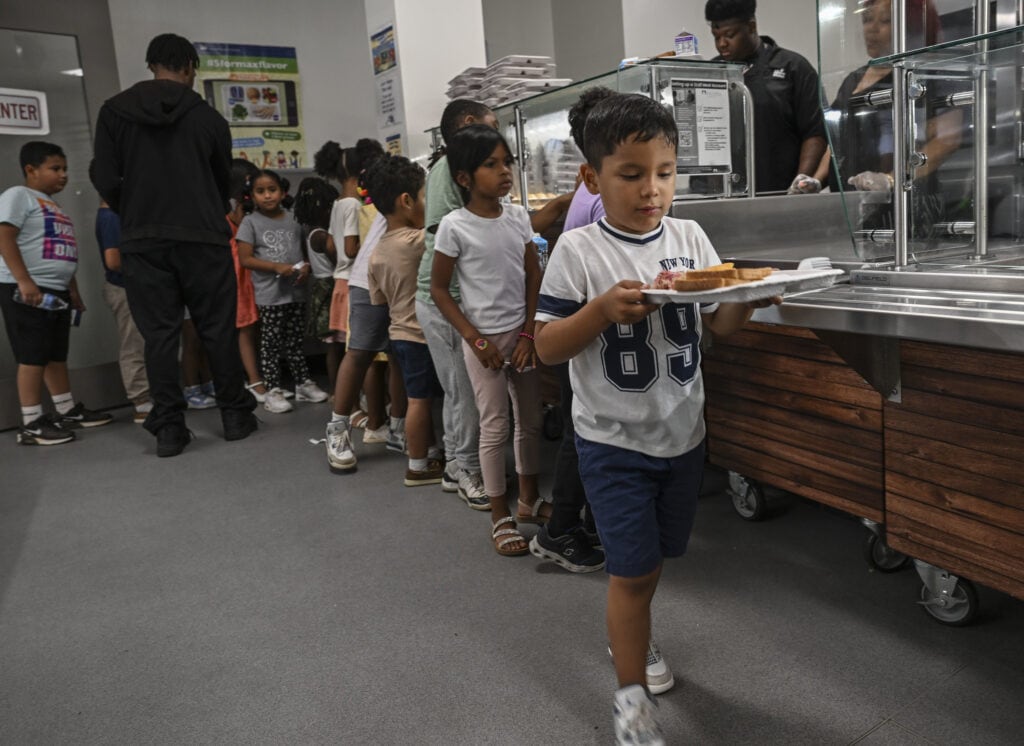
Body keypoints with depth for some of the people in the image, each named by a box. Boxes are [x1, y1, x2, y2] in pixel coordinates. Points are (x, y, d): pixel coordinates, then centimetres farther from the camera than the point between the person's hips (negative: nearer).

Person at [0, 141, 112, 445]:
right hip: (27, 292, -9)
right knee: (33, 357, -6)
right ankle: (31, 423, -1)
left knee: (56, 355, 15)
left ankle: (68, 410, 24)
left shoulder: (52, 206, 22)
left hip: (56, 292, 9)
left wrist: (73, 291, 23)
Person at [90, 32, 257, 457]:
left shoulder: (114, 112, 4)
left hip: (143, 240, 1)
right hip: (203, 237, 0)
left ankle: (168, 428, 4)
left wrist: (134, 218, 16)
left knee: (159, 333, 3)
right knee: (218, 328, 7)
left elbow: (105, 180, 0)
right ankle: (235, 415, 13)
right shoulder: (208, 117, 4)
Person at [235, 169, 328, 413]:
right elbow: (245, 259, -8)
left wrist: (306, 265, -6)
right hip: (269, 294, -4)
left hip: (296, 292, 4)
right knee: (270, 343, 1)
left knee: (295, 341, 15)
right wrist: (277, 267, -17)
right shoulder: (250, 222, -4)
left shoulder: (292, 219, 7)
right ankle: (273, 391, 8)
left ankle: (303, 383, 26)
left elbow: (303, 249, 16)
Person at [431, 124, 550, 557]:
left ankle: (529, 500, 32)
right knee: (495, 426, 1)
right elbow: (438, 289, -8)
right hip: (484, 338, -5)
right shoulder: (455, 226, -11)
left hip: (522, 334, 5)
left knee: (530, 419, 13)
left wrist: (529, 333, -3)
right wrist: (475, 339, -12)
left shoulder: (518, 217, 2)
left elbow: (533, 278, 6)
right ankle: (500, 518, 15)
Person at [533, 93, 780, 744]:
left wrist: (747, 297, -16)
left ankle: (628, 634, 48)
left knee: (655, 556, 20)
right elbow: (546, 347, -12)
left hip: (682, 431, 5)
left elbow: (720, 325, 6)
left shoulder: (690, 238, 1)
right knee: (634, 570, 1)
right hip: (613, 440, -4)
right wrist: (604, 308, -27)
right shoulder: (579, 252, -11)